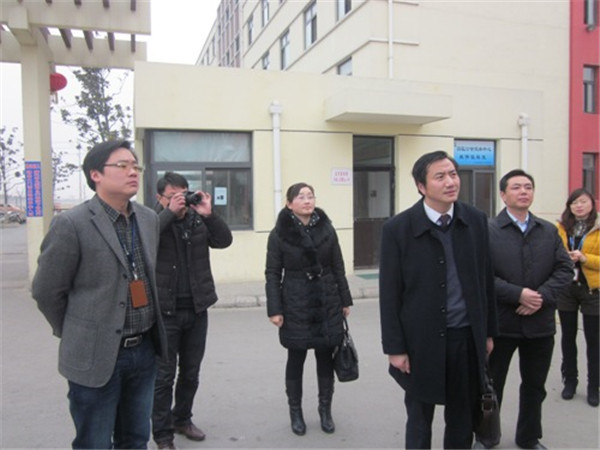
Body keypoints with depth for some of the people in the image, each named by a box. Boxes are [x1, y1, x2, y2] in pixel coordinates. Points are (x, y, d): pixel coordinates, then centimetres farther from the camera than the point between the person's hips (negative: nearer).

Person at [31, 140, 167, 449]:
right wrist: (76, 336, 5)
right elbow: (46, 291, -5)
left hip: (144, 351, 5)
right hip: (97, 356, -5)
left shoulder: (149, 218, 5)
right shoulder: (71, 224, -13)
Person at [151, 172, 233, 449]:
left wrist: (209, 214, -17)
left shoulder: (197, 220, 6)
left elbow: (224, 240, -4)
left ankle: (182, 419, 34)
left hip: (196, 310, 4)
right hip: (165, 311, -4)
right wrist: (170, 212, -25)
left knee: (191, 372, 16)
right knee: (164, 375, 4)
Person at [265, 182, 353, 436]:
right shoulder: (279, 233, -6)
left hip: (327, 302, 3)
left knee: (326, 357, 10)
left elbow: (338, 267, 7)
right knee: (296, 359, 9)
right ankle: (295, 412, 25)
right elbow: (272, 273, -5)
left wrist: (345, 300, 7)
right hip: (295, 304, -2)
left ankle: (325, 410, 27)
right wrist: (274, 309, -10)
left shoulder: (327, 229, 1)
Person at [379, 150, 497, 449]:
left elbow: (486, 281, 7)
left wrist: (488, 331, 10)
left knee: (463, 419, 18)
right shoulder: (398, 228, -11)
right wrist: (395, 347, -8)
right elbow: (389, 295, -9)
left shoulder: (476, 221, 0)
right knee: (419, 420, 14)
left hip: (468, 337, 3)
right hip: (422, 340, -3)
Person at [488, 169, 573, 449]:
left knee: (534, 386, 18)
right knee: (491, 386, 9)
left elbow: (565, 269, 2)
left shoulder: (549, 231, 8)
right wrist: (518, 294, -21)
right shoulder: (488, 230, -6)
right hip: (500, 322, -4)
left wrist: (543, 296, -14)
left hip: (540, 322, 4)